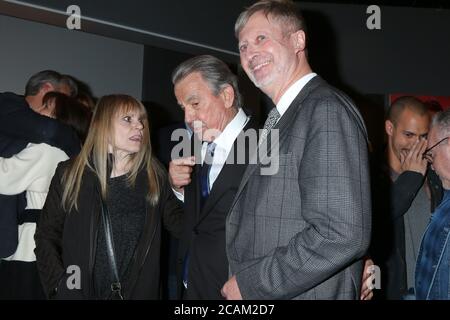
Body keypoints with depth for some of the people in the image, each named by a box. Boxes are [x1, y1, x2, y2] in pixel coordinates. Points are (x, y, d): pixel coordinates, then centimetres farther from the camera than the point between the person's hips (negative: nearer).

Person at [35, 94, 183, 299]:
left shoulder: (153, 175, 1)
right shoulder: (70, 174, -2)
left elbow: (179, 223, -3)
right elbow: (47, 236, 1)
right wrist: (60, 287, -8)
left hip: (140, 291, 1)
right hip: (82, 291, -1)